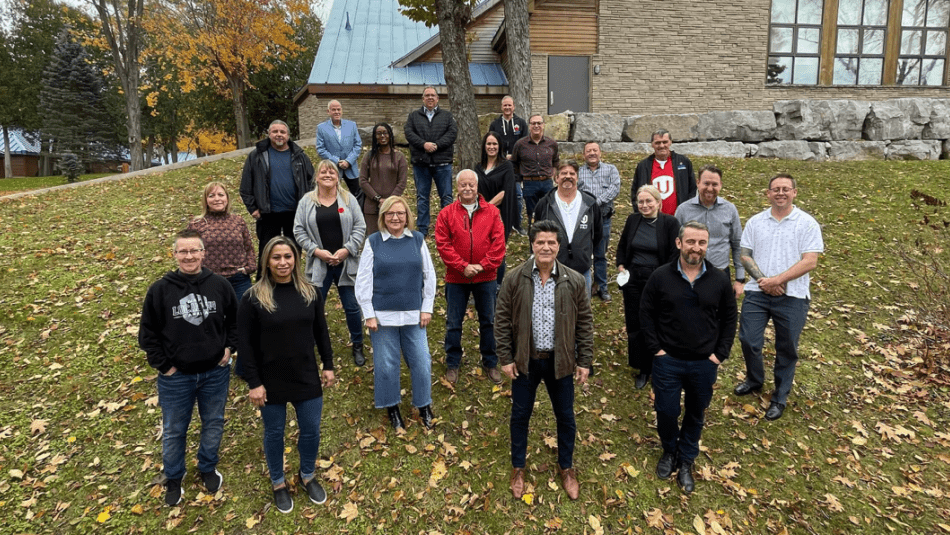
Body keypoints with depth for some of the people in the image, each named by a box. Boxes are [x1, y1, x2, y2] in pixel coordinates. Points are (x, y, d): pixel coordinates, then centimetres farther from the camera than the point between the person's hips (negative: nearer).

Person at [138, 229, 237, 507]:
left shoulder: (219, 285, -9)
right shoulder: (160, 290, -12)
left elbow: (235, 319, 6)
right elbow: (147, 333, -4)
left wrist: (230, 347, -2)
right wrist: (163, 365, -6)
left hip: (216, 372, 1)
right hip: (176, 377, -1)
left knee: (214, 424, 18)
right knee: (173, 431, 16)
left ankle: (208, 468, 43)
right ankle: (173, 478, 40)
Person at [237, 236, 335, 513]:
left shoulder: (310, 292, -2)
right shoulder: (253, 297, -13)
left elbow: (321, 332, 6)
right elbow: (245, 344, -10)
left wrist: (328, 365, 6)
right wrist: (253, 383, -11)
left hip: (307, 378, 3)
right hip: (271, 382, -2)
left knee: (311, 430, 14)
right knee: (274, 433, 15)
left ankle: (308, 475, 40)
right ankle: (278, 483, 39)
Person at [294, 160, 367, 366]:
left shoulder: (349, 199, 1)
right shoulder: (306, 201, 1)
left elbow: (360, 227, -1)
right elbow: (299, 231, 0)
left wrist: (346, 250, -12)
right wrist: (316, 251, -11)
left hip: (346, 263, 0)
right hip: (318, 265, 0)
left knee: (352, 307, 8)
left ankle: (357, 346, 26)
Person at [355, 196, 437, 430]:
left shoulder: (417, 240, 3)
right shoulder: (373, 242, -2)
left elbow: (429, 275, 6)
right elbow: (363, 281, -2)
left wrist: (427, 308, 3)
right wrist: (369, 314, -5)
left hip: (413, 314, 1)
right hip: (383, 315, -1)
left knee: (421, 361, 6)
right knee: (386, 364, 8)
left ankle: (424, 406, 26)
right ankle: (392, 408, 28)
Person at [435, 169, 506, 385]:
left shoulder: (492, 212, 0)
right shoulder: (446, 214, -2)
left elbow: (498, 243, -6)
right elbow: (443, 244, -8)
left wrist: (483, 266, -14)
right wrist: (462, 266, -16)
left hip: (486, 277, 1)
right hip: (456, 278, 0)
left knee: (488, 322, 12)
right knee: (453, 323, 8)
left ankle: (490, 363, 27)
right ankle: (452, 364, 24)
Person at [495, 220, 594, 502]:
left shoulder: (574, 281, -6)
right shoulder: (514, 279, -9)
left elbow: (585, 322, 0)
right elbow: (502, 319, -4)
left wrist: (585, 361, -1)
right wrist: (505, 358, -5)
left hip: (560, 361, 1)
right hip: (525, 360, 0)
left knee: (565, 416, 15)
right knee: (520, 415, 14)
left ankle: (566, 467, 39)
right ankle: (518, 468, 37)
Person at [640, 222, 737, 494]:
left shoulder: (719, 280, -4)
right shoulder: (660, 277, -8)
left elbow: (729, 318, 5)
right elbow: (646, 313, -2)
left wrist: (720, 353, -2)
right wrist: (655, 348, -7)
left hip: (705, 364, 1)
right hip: (668, 361, -1)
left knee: (696, 415, 15)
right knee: (666, 412, 7)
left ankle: (685, 461, 36)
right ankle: (669, 451, 37)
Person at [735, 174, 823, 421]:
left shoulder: (807, 223, -2)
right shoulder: (755, 222, 8)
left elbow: (810, 262, -10)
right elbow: (745, 255, 5)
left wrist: (777, 280, -16)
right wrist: (762, 280, -11)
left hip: (792, 296, -2)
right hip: (757, 292, 2)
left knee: (787, 349, 8)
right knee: (748, 340, 0)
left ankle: (780, 398, 26)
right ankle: (755, 380, 30)